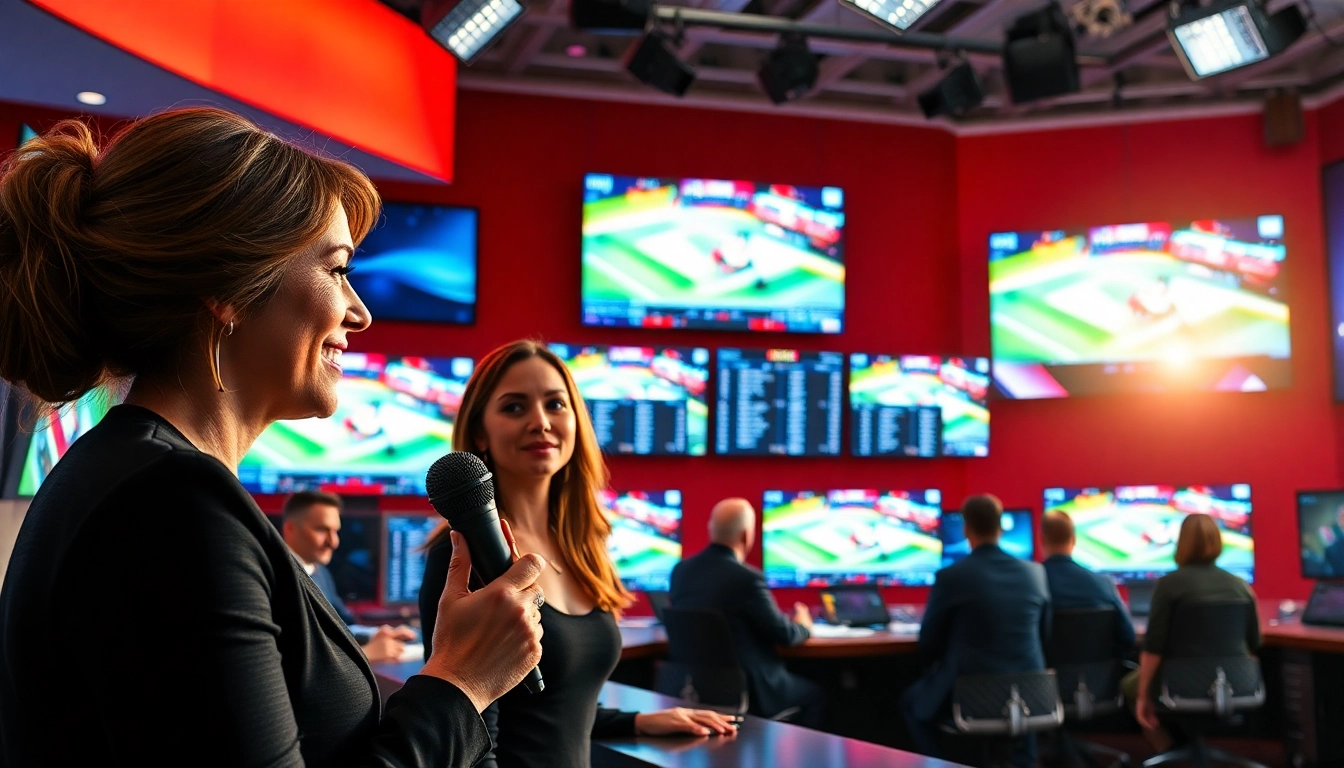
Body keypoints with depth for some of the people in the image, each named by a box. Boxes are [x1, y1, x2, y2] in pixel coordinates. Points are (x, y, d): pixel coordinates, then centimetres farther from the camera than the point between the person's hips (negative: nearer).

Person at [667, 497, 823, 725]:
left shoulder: (681, 570, 0)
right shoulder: (747, 578, -20)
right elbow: (784, 634, -10)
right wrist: (804, 626, 14)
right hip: (746, 689, -7)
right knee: (813, 693, 18)